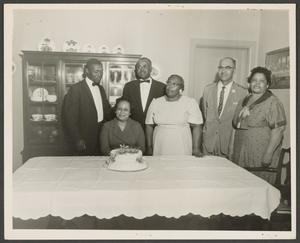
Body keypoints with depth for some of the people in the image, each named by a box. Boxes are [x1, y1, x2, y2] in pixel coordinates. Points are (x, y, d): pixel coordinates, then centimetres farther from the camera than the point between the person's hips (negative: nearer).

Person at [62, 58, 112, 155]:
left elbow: (107, 111, 17)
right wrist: (77, 140, -16)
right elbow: (69, 117, -14)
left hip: (101, 139, 6)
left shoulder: (101, 89, 12)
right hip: (84, 141, -6)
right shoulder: (76, 89, -11)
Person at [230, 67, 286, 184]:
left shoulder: (272, 102, -8)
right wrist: (233, 150, 11)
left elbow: (277, 130, -14)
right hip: (240, 154, 6)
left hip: (260, 155, -6)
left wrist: (268, 155, -19)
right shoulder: (244, 100, 12)